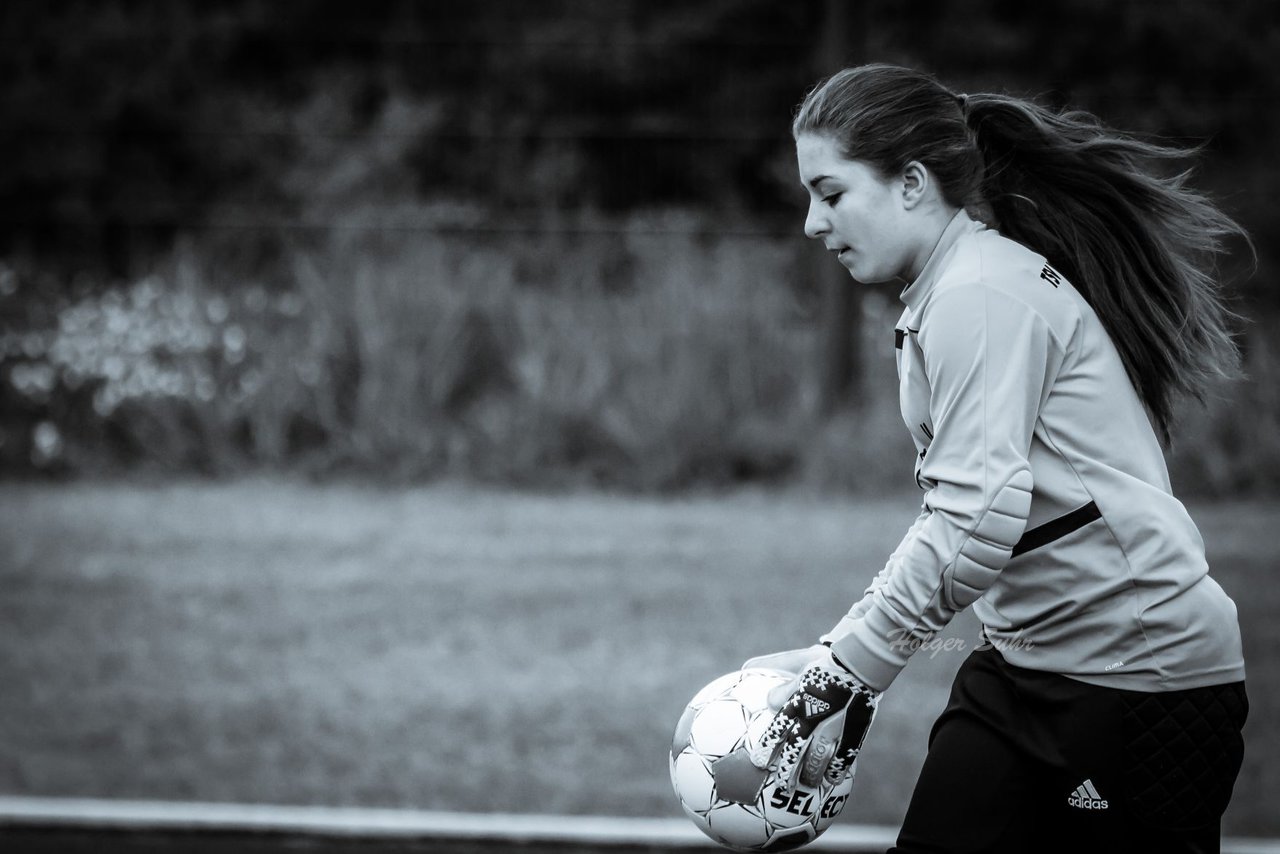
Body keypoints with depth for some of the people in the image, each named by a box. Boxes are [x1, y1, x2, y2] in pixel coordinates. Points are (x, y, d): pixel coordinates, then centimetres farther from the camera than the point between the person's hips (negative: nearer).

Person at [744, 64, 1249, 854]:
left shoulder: (982, 299, -16)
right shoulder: (948, 294, 14)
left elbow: (977, 523, -24)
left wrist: (837, 678, -19)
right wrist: (840, 658, 7)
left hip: (1142, 672, -9)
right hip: (1033, 665, 9)